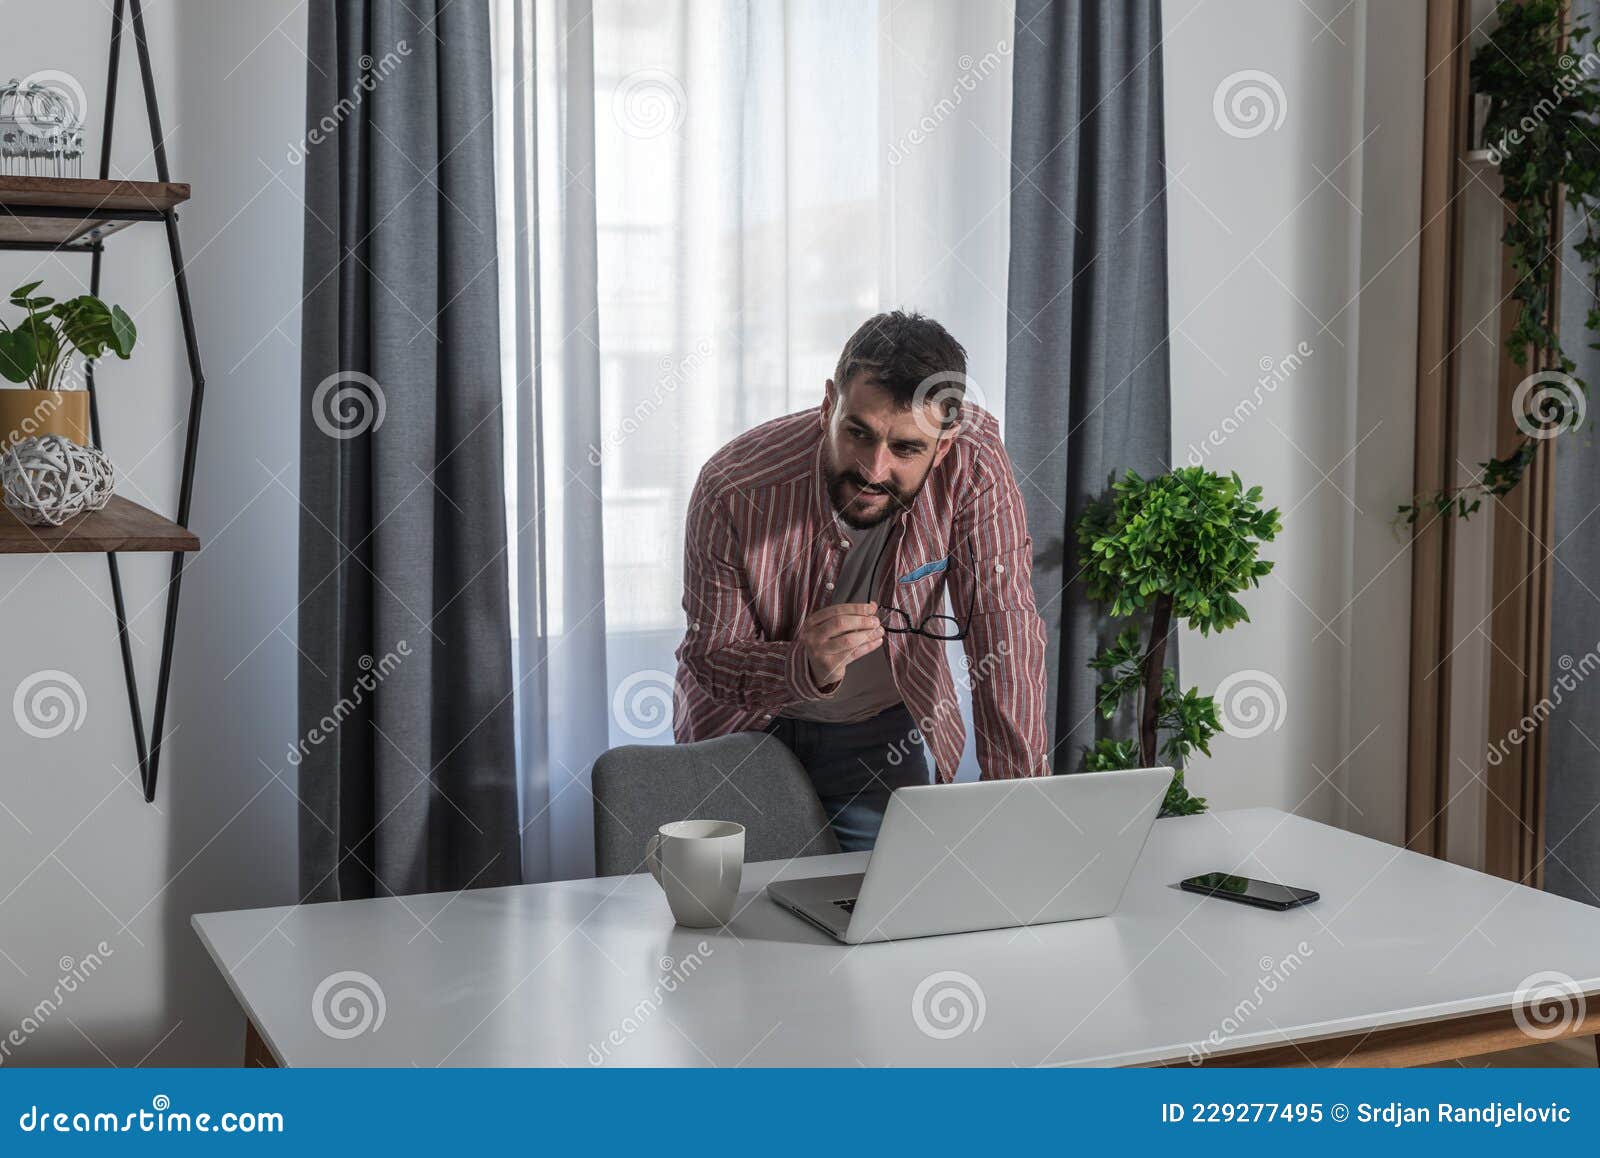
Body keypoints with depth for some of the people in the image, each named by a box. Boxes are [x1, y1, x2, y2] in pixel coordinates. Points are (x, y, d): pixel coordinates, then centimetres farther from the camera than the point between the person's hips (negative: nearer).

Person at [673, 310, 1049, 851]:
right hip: (747, 725, -1)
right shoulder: (734, 491, -29)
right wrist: (807, 668, -42)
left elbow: (1004, 632, -24)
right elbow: (710, 658, -19)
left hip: (883, 733, 1)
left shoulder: (973, 462, -27)